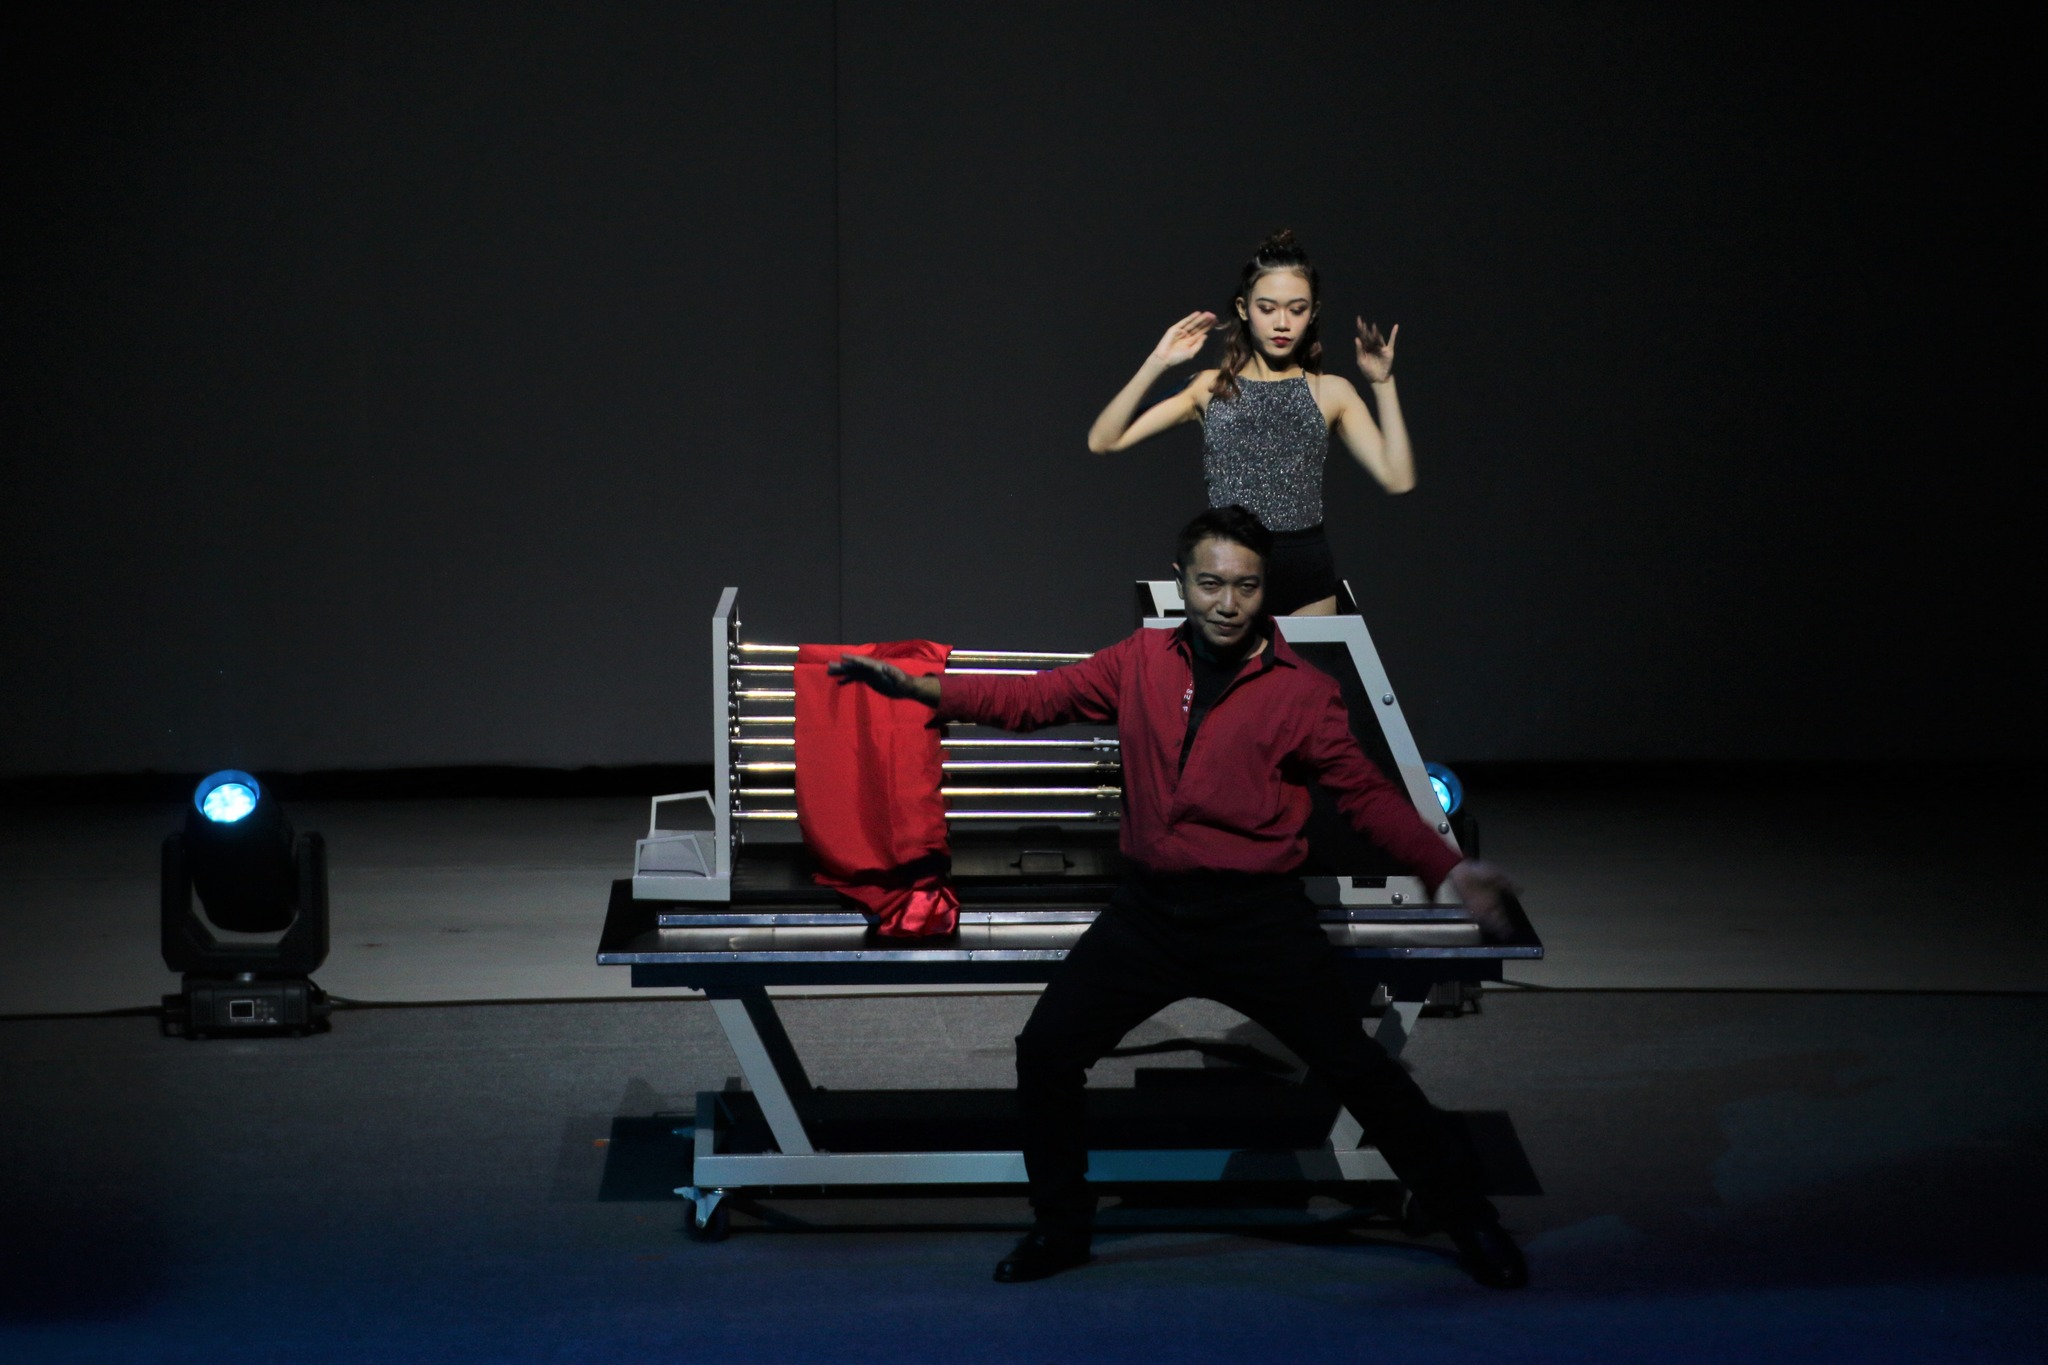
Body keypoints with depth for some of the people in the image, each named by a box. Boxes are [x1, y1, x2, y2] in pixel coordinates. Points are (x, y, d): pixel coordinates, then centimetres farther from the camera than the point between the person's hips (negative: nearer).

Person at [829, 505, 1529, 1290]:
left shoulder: (1301, 693, -5)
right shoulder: (1142, 663, 4)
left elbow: (1368, 796, -3)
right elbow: (1035, 699, 3)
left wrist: (1447, 871, -15)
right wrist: (916, 687, -6)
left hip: (1257, 920, -3)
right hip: (1150, 910, 3)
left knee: (1356, 1068, -4)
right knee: (1045, 1052, 0)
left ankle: (1468, 1220, 13)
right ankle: (1061, 1228, 20)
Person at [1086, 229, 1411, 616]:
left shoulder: (1330, 392, 8)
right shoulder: (1212, 389, 6)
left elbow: (1398, 479, -3)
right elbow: (1102, 441, -1)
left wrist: (1382, 384, -6)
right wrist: (1157, 364, -10)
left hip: (1307, 582, 1)